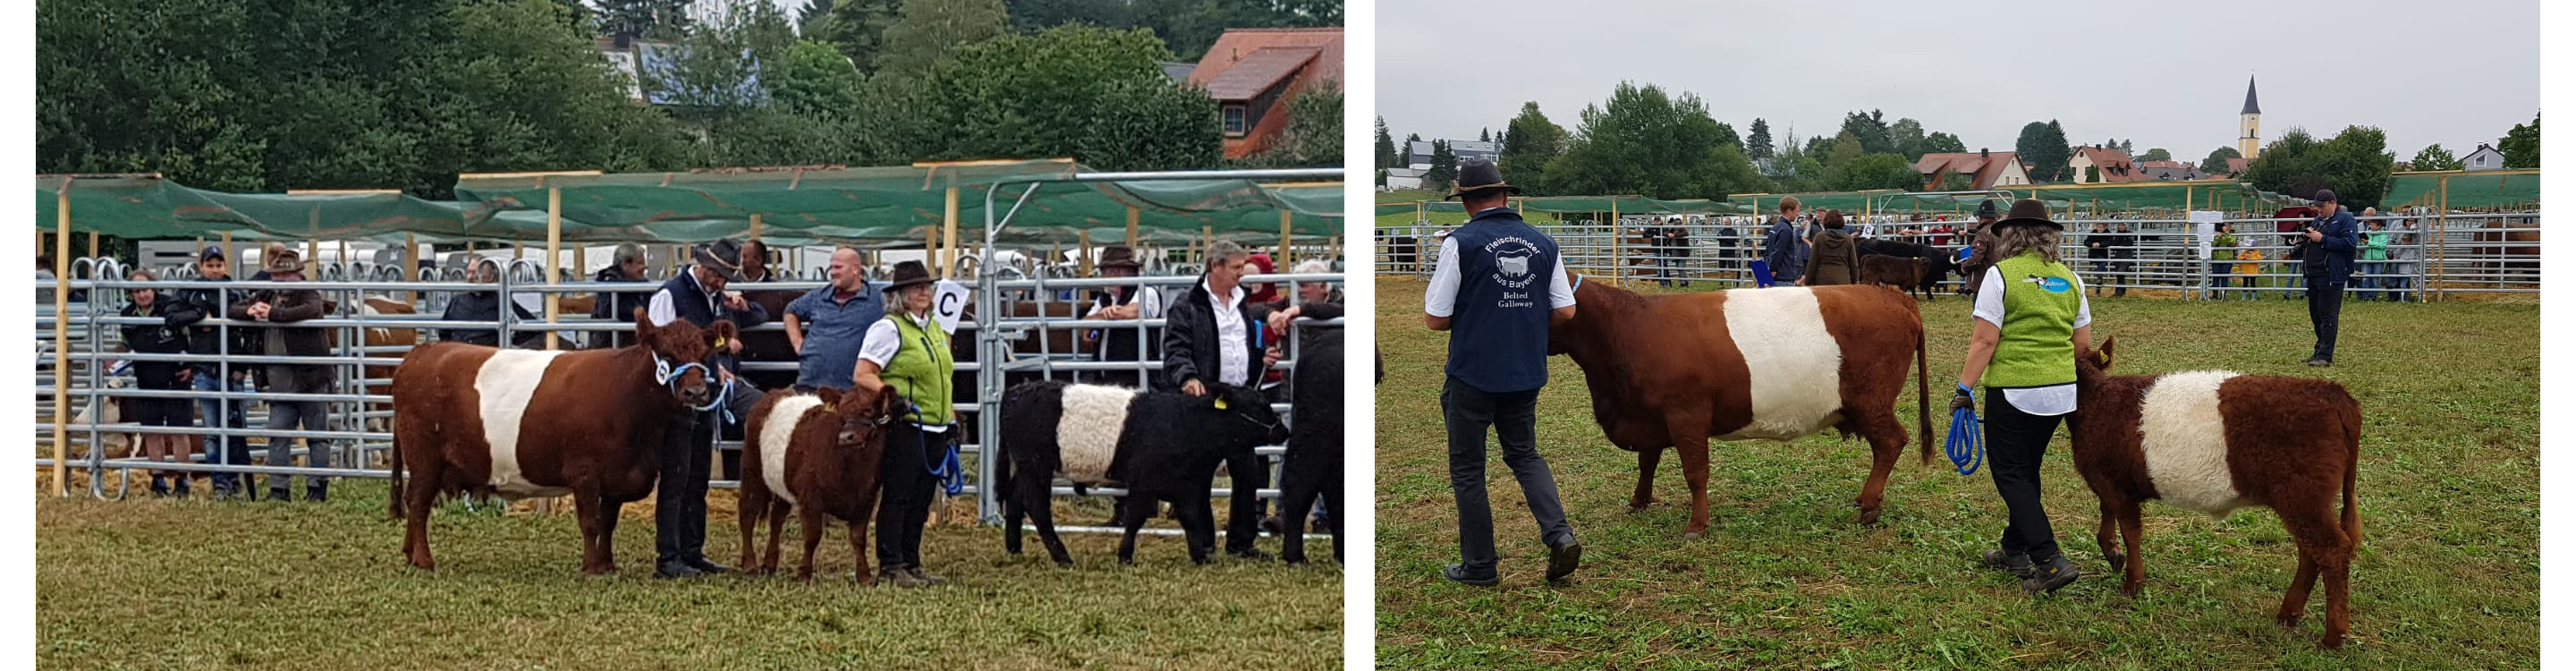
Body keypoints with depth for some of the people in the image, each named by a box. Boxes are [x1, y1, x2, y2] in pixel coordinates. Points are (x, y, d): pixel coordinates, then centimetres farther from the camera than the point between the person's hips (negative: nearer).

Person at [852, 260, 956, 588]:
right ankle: (890, 567, -1)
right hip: (904, 427, -8)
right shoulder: (889, 328, -8)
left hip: (935, 430, 8)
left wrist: (951, 419, 20)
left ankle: (911, 565, 17)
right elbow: (862, 376, -13)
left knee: (920, 501, 11)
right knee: (897, 497, -5)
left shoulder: (934, 327, 18)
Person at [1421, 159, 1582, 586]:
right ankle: (1559, 533, 0)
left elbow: (1435, 319, -10)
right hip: (1527, 374, 4)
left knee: (1467, 469, 9)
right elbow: (1564, 312, 4)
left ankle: (1479, 566, 13)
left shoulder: (1461, 244, -12)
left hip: (1473, 375, -4)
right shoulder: (1544, 243, 2)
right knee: (1525, 455, 21)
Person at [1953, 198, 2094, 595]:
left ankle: (2050, 561, -12)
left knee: (2010, 475, 0)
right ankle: (2014, 551, 29)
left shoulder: (2001, 275, -8)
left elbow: (1985, 341, -13)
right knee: (2027, 471, 19)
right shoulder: (2069, 279, 9)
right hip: (2061, 392, 6)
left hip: (2014, 392, -6)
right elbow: (2085, 345, 12)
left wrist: (1965, 388, -9)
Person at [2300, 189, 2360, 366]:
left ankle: (2325, 356, -6)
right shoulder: (2319, 219, 19)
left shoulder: (2345, 219, -7)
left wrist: (2323, 239, -20)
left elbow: (2350, 243, -20)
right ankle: (2320, 351, 24)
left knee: (2327, 315, -8)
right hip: (2313, 275, 9)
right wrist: (2306, 236, 6)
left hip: (2331, 277, -9)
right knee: (2315, 314, 14)